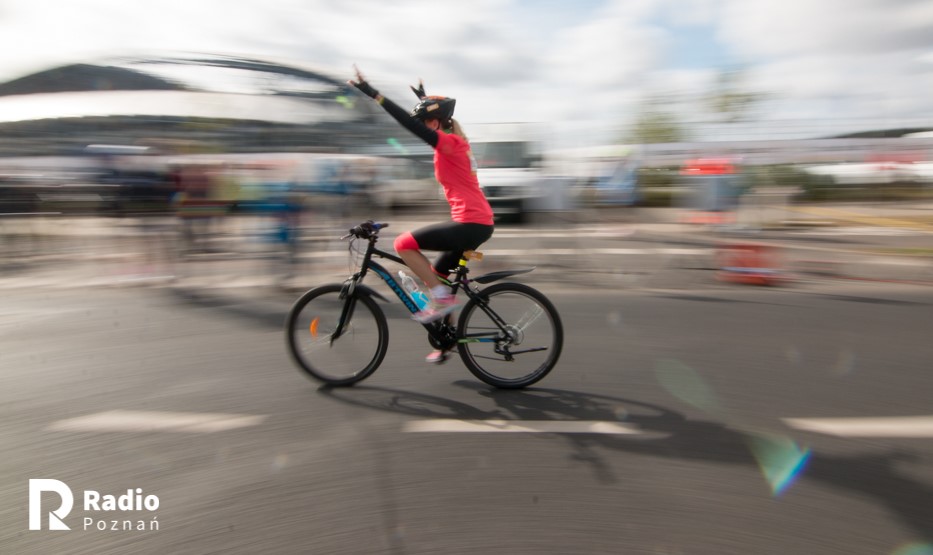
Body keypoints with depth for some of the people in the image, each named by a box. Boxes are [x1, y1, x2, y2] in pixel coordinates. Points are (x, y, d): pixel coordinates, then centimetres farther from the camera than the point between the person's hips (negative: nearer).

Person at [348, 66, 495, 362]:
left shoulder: (450, 144, -10)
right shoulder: (456, 140, 15)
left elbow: (411, 124, -20)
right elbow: (439, 117, 38)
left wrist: (373, 93, -21)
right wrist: (425, 99, 54)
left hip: (471, 223, -10)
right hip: (478, 223, 10)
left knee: (404, 243, -12)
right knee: (436, 277, 17)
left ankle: (442, 298, -7)